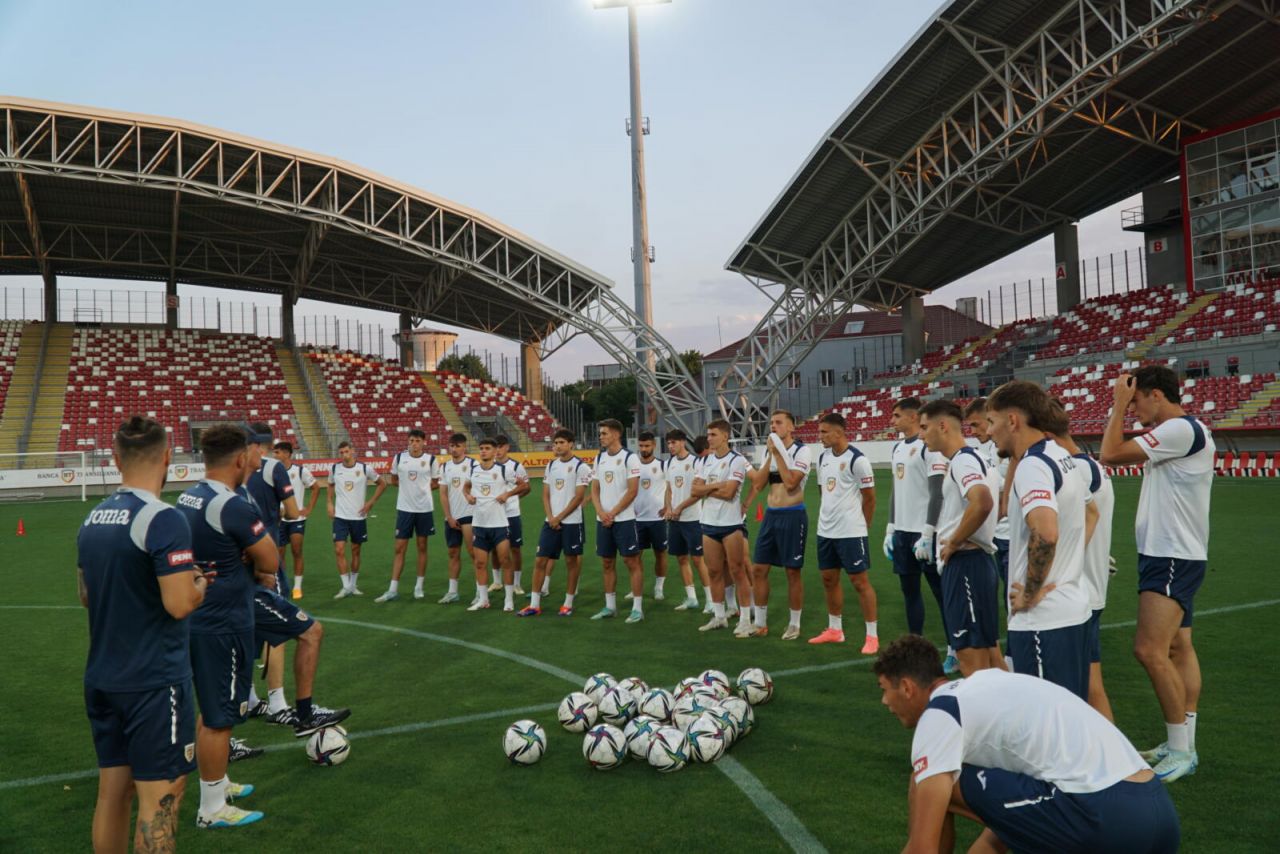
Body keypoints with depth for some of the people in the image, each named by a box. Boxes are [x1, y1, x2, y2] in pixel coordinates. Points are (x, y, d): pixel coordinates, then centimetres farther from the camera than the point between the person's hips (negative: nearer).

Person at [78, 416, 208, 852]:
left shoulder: (92, 519, 6)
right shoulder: (164, 520, -19)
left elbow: (86, 596, 18)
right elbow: (180, 604, -23)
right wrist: (199, 582, -3)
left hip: (102, 680, 8)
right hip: (154, 684, -8)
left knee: (112, 792, 16)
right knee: (160, 799, 0)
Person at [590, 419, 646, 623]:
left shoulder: (629, 458, -8)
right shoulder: (599, 458, 11)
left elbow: (633, 491, -12)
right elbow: (595, 489, 13)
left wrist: (612, 513, -12)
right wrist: (600, 512, -3)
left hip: (624, 519, -6)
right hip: (603, 519, 7)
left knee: (632, 562, -3)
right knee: (607, 563, 11)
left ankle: (637, 608, 2)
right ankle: (610, 606, 20)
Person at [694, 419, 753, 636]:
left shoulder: (737, 460, -9)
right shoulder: (706, 460, 11)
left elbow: (728, 492, -18)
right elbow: (695, 490, 3)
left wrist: (707, 490, -5)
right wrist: (717, 486, -11)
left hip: (731, 523, -6)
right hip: (709, 523, 6)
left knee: (737, 571, -2)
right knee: (714, 571, 11)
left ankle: (745, 620, 4)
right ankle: (719, 616, 22)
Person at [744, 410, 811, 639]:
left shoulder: (801, 451, -9)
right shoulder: (769, 450, 10)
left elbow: (790, 483, -22)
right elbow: (759, 484, 6)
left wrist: (777, 453, -18)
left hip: (793, 516, -6)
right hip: (770, 515, 7)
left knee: (793, 572, 2)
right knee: (758, 569, 6)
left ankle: (794, 624, 16)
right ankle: (760, 623, 17)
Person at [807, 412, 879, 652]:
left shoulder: (857, 459, -14)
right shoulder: (822, 457, 9)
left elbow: (869, 497, -7)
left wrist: (862, 526, 2)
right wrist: (829, 516, 16)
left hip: (851, 532, -7)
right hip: (825, 530, 8)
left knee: (859, 581, -2)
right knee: (829, 579, 14)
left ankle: (872, 636, 7)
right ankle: (835, 630, 28)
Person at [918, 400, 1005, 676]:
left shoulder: (962, 460, -15)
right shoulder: (971, 458, 16)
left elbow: (982, 503, -33)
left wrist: (954, 542, -20)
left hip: (964, 564, -10)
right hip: (976, 561, 10)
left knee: (971, 655, -6)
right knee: (988, 650, 16)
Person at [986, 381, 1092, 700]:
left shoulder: (1032, 465, -17)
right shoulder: (1062, 458, 11)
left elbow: (1045, 533, -33)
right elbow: (1088, 513, 28)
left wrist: (1030, 594, -20)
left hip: (1043, 621, -9)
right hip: (1074, 610, 9)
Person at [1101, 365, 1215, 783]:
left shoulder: (1182, 429, -18)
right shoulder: (1180, 431, 14)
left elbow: (1111, 453, -18)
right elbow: (1124, 454, 22)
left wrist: (1119, 404, -10)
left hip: (1172, 558, -11)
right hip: (1172, 556, 11)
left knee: (1150, 650, -14)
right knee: (1179, 649, 11)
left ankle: (1180, 751, -4)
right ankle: (1183, 746, 17)